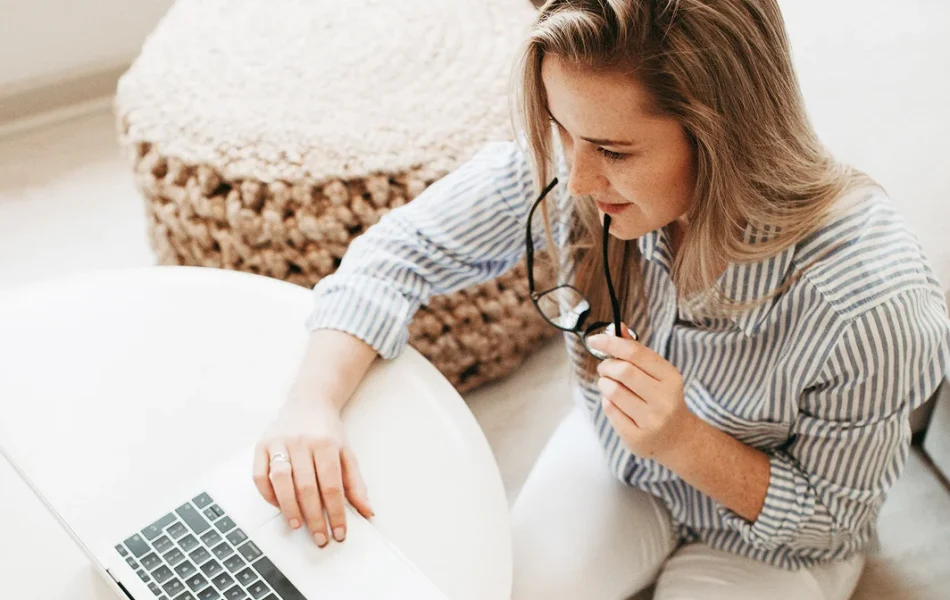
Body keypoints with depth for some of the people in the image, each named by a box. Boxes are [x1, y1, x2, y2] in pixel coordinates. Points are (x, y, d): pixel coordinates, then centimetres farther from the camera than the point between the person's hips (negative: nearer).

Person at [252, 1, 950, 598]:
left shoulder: (874, 298, -38)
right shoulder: (559, 161, -30)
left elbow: (829, 517, -20)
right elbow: (400, 252, -18)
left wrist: (685, 442, -39)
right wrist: (315, 401, -36)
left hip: (772, 538, -1)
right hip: (615, 456, 2)